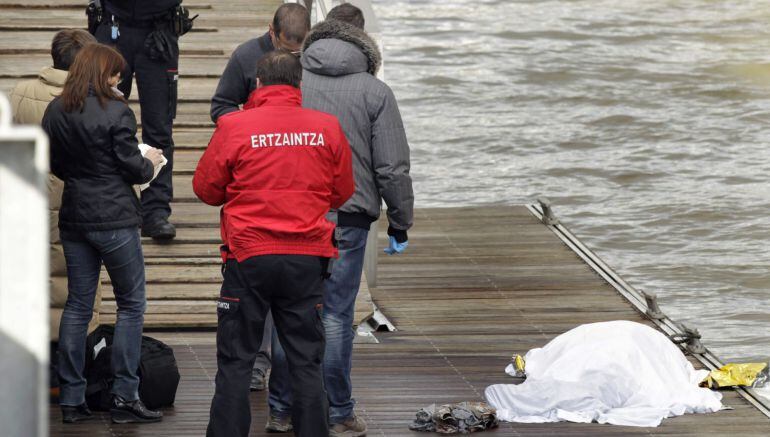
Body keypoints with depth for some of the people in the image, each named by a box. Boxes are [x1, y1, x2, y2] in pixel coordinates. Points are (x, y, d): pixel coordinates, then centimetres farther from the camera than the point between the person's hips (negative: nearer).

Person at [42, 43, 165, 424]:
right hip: (114, 219, -6)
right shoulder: (115, 112, -14)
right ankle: (124, 397, 0)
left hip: (74, 218, 6)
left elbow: (55, 165, 12)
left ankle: (71, 399, 10)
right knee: (131, 305, 4)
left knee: (77, 306, 11)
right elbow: (132, 167, -11)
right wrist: (150, 162, 10)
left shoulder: (56, 111, 4)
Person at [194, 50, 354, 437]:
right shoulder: (327, 129, 0)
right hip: (308, 259, 2)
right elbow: (342, 193, 11)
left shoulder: (234, 127, -7)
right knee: (306, 361, 8)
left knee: (235, 361, 5)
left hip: (249, 258, -2)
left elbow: (206, 188, 2)